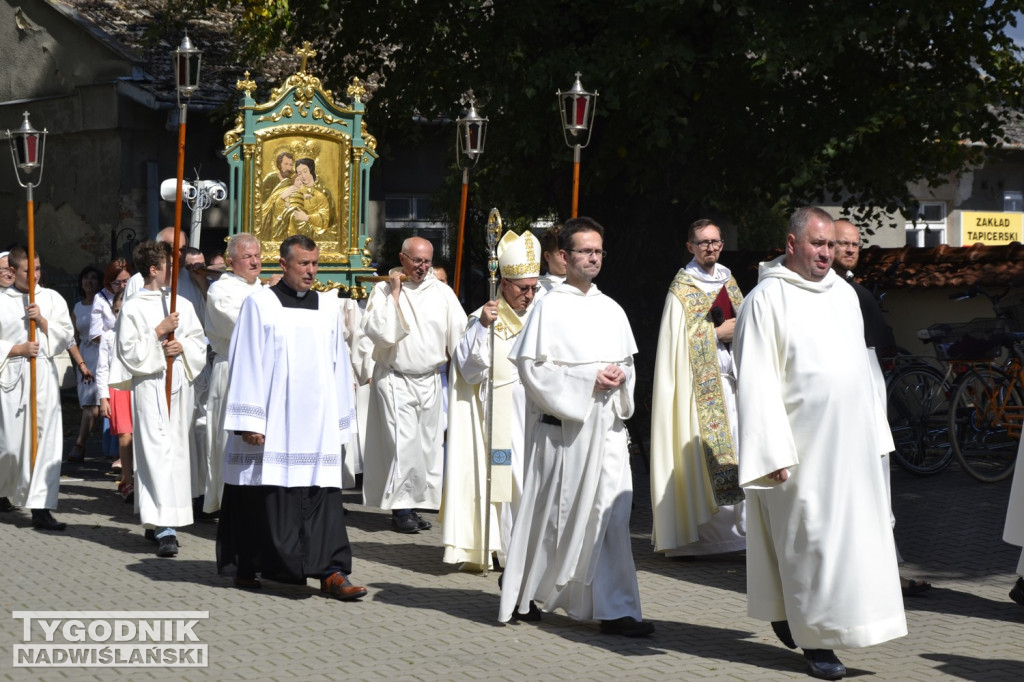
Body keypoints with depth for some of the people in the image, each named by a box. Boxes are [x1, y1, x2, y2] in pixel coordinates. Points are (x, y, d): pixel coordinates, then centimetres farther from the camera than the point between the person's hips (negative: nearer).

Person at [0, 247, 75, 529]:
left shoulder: (52, 299, 9)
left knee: (46, 441, -6)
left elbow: (67, 336, 5)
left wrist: (42, 321, -7)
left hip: (44, 374, 2)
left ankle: (41, 508, -5)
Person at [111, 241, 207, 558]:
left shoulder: (181, 305, 12)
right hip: (150, 385, -5)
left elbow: (200, 343, 13)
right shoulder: (133, 308, -1)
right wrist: (159, 332, -11)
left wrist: (182, 346, -7)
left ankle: (155, 520, 18)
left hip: (179, 383, 5)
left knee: (176, 448, 7)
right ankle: (164, 527, -17)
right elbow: (129, 350, -6)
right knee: (157, 450, -12)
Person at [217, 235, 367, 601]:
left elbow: (339, 367, 15)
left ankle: (331, 571, -5)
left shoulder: (329, 309, 12)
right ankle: (246, 566, 16)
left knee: (322, 496, -3)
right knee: (263, 498, 1)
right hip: (271, 422, -3)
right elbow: (246, 362, -3)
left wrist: (341, 424, 12)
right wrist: (248, 421, -9)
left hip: (317, 424, 3)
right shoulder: (260, 303, 1)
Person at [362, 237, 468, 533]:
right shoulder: (384, 290, -3)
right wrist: (395, 294, -15)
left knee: (426, 446, 5)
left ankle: (415, 503, 14)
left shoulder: (442, 292, 6)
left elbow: (459, 332, 10)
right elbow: (377, 331, -15)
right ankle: (401, 508, -2)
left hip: (430, 382, 4)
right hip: (395, 382, -4)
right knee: (403, 444, -10)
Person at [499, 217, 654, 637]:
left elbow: (628, 362, 20)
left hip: (607, 426, 5)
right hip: (562, 427, -5)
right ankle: (519, 592, 27)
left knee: (612, 514, -3)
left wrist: (620, 377, -3)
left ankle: (615, 610, -2)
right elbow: (532, 367, -10)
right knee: (554, 512, 6)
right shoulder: (550, 308, -5)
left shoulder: (611, 310, 13)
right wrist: (587, 380, -15)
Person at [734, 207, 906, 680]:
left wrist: (875, 433, 16)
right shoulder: (766, 300, -7)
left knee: (858, 532, 8)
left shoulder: (844, 295, 14)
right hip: (802, 443, -7)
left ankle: (786, 612, 24)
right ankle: (817, 640, 7)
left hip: (851, 441, 7)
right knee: (809, 538, -3)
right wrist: (773, 451, -18)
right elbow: (756, 382, -12)